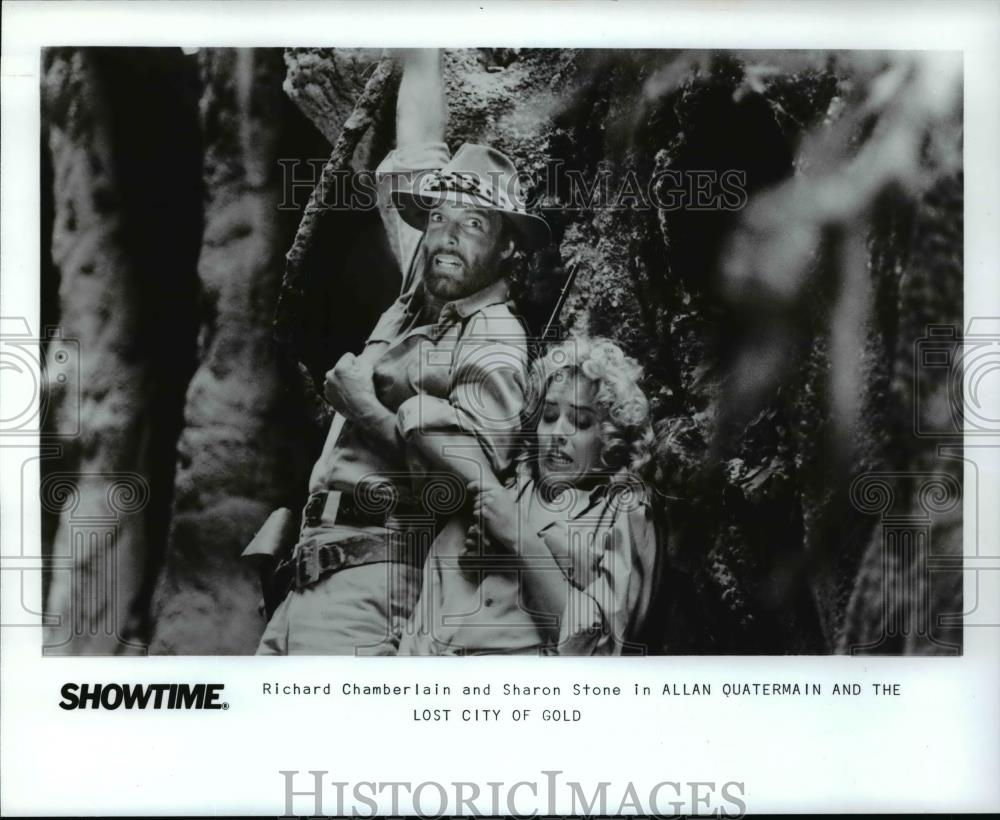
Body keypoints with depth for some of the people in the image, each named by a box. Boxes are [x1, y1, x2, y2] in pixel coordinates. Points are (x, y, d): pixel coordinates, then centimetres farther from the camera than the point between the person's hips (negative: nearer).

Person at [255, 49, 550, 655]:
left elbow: (472, 468, -22)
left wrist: (369, 409, -13)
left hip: (373, 581, -8)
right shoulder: (423, 290, 15)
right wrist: (421, 56, 28)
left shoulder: (496, 344, -7)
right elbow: (414, 157, 23)